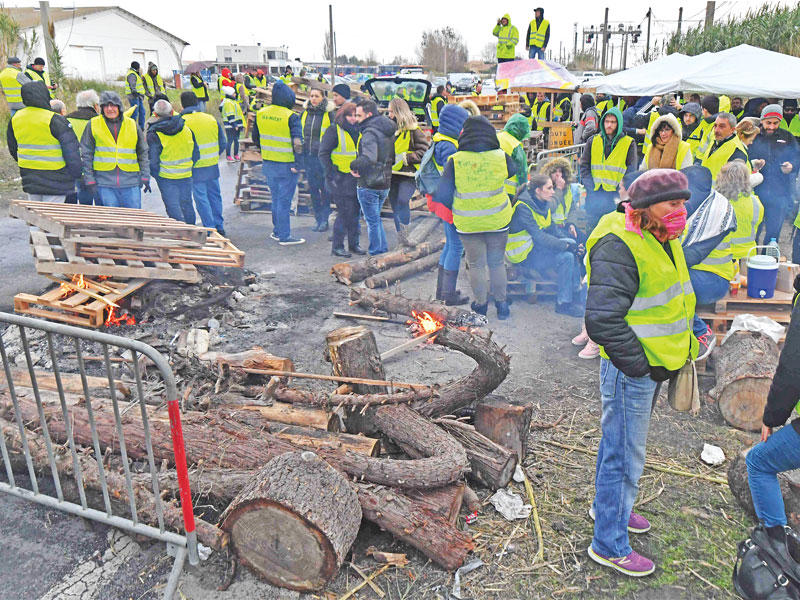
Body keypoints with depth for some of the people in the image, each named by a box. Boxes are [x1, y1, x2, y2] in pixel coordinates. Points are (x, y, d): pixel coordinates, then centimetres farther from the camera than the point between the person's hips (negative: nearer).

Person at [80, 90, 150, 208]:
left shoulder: (132, 124, 9)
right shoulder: (93, 124, 6)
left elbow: (143, 153, 14)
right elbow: (86, 154, 7)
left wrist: (145, 177, 6)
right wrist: (89, 180, 1)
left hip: (130, 182, 1)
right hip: (105, 182, -1)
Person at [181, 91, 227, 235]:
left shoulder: (182, 122, -10)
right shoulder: (211, 119, 4)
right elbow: (223, 144, 8)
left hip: (196, 168, -5)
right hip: (213, 166, 5)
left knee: (201, 198, 2)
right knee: (215, 196, 15)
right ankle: (219, 227, 21)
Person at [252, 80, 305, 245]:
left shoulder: (260, 114, 4)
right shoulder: (291, 117, -15)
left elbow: (255, 138, 14)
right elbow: (298, 142, -20)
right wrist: (297, 163, -13)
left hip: (268, 163, 6)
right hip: (286, 164, -6)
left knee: (276, 198, 19)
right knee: (284, 200, 1)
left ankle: (277, 231, 28)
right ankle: (284, 236, 7)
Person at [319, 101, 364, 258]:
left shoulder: (357, 130, 14)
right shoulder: (334, 130, -7)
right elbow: (323, 153, -9)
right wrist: (331, 174, -15)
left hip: (355, 178, 7)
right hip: (340, 178, -7)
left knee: (355, 212, 10)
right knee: (345, 212, -9)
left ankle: (353, 244, 21)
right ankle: (337, 246, 2)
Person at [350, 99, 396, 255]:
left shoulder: (370, 133, -18)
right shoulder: (388, 132, 11)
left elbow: (369, 158, -33)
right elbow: (393, 158, 18)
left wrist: (353, 165, -18)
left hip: (369, 185, -9)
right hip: (385, 184, 9)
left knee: (372, 221, 2)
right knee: (376, 218, 21)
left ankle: (376, 254, 9)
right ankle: (384, 250, 26)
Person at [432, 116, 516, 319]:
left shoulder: (455, 161, -14)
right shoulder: (501, 158, -11)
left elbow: (442, 197, -11)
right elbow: (513, 170, 12)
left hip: (467, 224, -1)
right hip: (497, 221, 1)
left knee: (476, 265, 17)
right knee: (496, 263, 19)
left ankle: (481, 304, 29)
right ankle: (501, 303, 28)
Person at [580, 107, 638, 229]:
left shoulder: (629, 143, 4)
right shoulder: (593, 141, 10)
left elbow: (631, 171, 2)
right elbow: (584, 166, 10)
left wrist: (618, 190, -9)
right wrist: (591, 187, -2)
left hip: (616, 195, -2)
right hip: (594, 194, 2)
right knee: (592, 227, 5)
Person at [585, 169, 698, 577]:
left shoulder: (661, 240, 9)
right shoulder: (619, 247, -23)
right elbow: (602, 319, -30)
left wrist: (667, 356, 17)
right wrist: (641, 364, -23)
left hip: (651, 363, 10)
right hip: (630, 369, -10)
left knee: (619, 442, 25)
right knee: (625, 456, 2)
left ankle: (607, 507, 46)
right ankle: (609, 545, 19)